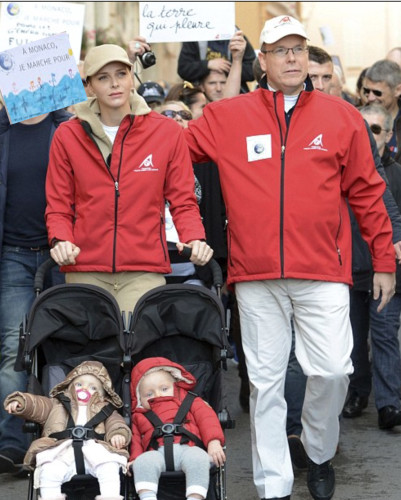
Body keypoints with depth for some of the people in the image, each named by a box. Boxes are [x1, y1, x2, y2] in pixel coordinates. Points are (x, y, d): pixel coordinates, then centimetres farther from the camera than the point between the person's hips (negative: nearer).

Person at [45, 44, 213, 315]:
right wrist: (60, 239, -9)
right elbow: (58, 205, 10)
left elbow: (183, 200, 9)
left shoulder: (168, 132, 7)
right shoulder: (68, 136, 8)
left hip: (145, 269, -1)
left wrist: (194, 237, -9)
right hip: (85, 270, 1)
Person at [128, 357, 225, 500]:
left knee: (197, 457, -38)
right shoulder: (139, 417, 34)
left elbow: (207, 418, 14)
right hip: (157, 452, 1)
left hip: (188, 448, -1)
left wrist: (214, 442, -6)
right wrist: (134, 458, -3)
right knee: (143, 461, -36)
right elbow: (135, 439, 20)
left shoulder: (190, 402, 29)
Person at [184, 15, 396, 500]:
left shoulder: (341, 117, 7)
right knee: (265, 381, 5)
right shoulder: (226, 118, 6)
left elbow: (366, 192, 9)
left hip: (323, 271, 0)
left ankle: (318, 453, 22)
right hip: (256, 276, 1)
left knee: (332, 370, -6)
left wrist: (384, 260, 9)